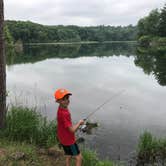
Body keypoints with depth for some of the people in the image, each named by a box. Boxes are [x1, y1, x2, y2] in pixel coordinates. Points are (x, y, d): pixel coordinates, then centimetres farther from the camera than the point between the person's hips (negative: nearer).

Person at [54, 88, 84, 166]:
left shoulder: (62, 108, -4)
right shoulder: (63, 114, -33)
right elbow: (72, 130, -27)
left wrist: (76, 125, 4)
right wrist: (79, 122, -11)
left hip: (64, 138, 9)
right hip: (69, 140, -9)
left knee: (68, 156, 23)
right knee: (79, 157, 6)